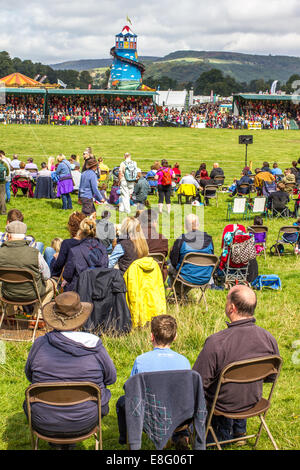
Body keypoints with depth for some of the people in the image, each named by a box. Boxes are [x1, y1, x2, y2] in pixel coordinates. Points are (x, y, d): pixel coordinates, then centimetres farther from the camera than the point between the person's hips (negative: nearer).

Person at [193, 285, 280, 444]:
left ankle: (223, 431, 33)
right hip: (254, 401, 4)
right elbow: (271, 376, -1)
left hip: (224, 405, -4)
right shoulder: (269, 339, -18)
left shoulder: (215, 342, -33)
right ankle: (239, 429, 39)